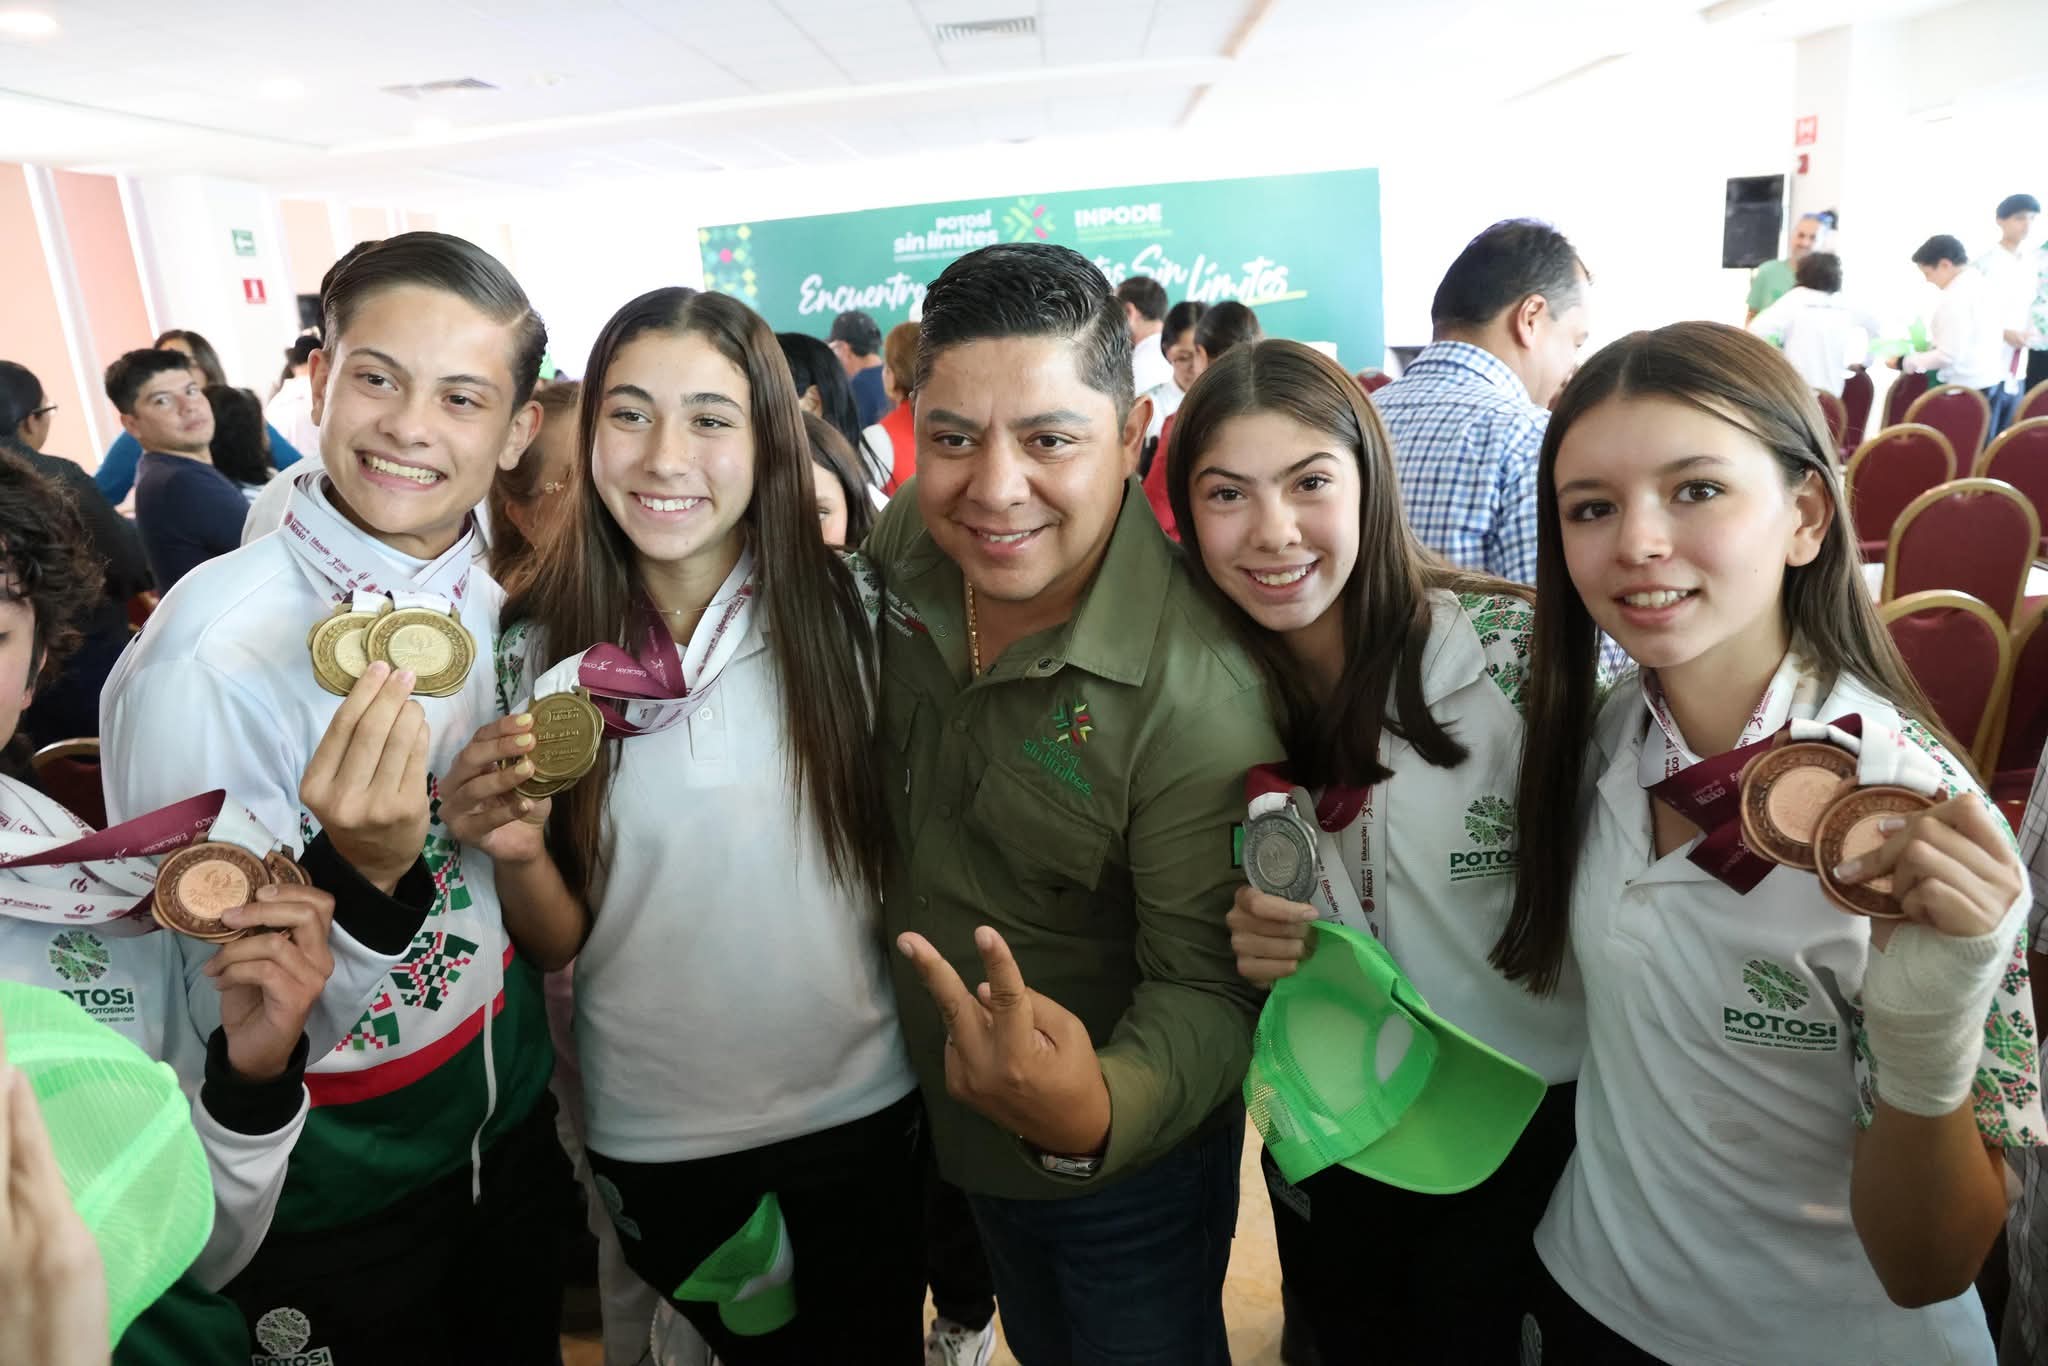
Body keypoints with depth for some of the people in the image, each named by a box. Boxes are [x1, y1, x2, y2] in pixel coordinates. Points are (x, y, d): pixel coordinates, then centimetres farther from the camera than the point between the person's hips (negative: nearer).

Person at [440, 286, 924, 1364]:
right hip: (655, 1133, 1)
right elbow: (556, 945, -3)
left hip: (860, 1104, 0)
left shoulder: (847, 611, -13)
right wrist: (516, 855, -22)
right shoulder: (540, 651, -10)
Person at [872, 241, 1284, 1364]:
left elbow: (1205, 985, -26)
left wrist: (1094, 1113, -45)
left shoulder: (1199, 693, -34)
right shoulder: (902, 543, -15)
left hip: (1127, 1162, -5)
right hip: (949, 1114, 6)